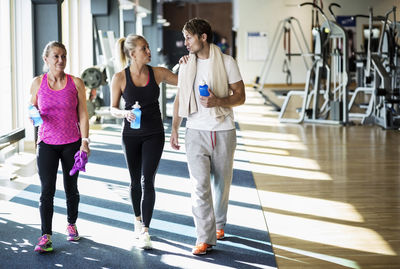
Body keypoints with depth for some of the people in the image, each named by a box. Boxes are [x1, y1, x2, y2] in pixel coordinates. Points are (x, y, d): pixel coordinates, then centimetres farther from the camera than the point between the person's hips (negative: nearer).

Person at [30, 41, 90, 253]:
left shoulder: (76, 83, 0)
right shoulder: (38, 83, 2)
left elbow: (83, 115, 1)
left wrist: (85, 140, -7)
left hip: (72, 143, 0)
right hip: (47, 143, 0)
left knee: (71, 188, 11)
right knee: (47, 190, -7)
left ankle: (71, 225, 34)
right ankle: (46, 237, -6)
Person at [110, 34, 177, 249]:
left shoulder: (157, 73, -4)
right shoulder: (120, 78, -7)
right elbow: (113, 109, -1)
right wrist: (125, 113, -21)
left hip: (154, 135, 0)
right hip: (131, 135, 0)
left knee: (147, 181, -10)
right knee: (135, 181, 13)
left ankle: (145, 231, -9)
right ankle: (138, 220, 36)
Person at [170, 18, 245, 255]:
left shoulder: (227, 62, -2)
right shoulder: (186, 65, 8)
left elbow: (240, 96, -4)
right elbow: (180, 99, 15)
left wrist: (218, 101, -22)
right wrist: (174, 129, 10)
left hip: (224, 131, -1)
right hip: (196, 131, 1)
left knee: (222, 183, 12)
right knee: (200, 185, -9)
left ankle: (219, 224, 35)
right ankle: (205, 238, -10)